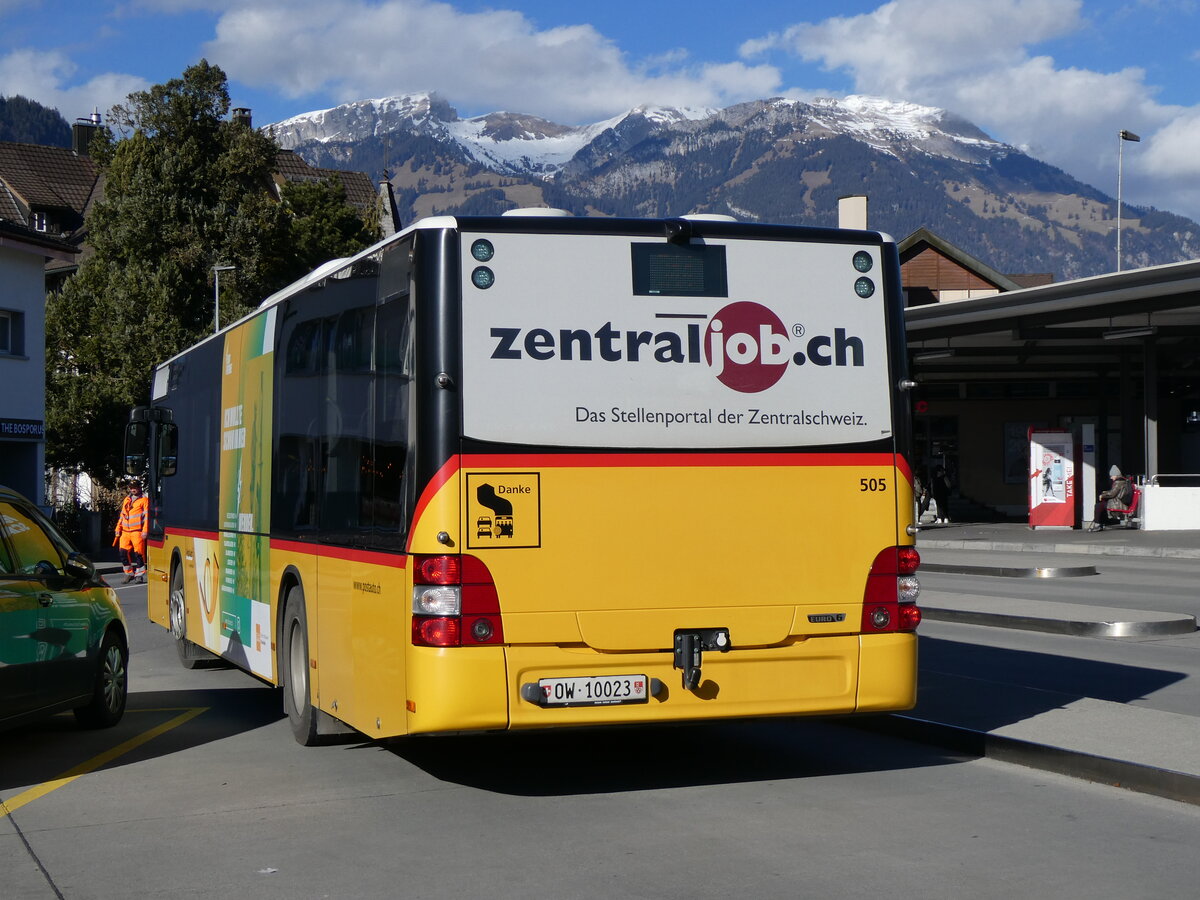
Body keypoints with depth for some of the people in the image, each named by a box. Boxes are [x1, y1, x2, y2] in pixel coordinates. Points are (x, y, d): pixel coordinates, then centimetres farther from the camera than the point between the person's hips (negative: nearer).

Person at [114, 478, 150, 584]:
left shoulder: (144, 500, 2)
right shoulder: (126, 500, 20)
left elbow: (146, 516, -4)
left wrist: (145, 531, -12)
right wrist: (118, 530, 16)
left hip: (137, 532, -6)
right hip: (125, 532, 6)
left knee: (138, 554, -5)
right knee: (123, 553, 2)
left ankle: (139, 575, 3)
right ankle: (129, 574, 15)